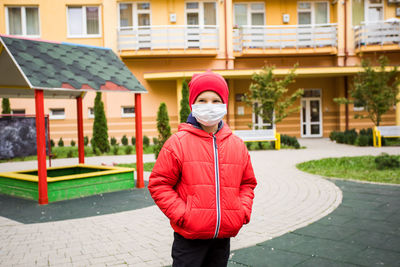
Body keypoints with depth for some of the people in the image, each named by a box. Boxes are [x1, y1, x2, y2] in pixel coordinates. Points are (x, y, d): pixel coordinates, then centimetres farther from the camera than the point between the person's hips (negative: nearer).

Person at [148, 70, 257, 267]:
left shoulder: (237, 145, 6)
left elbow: (248, 183, 16)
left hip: (223, 237, 5)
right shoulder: (178, 143, -8)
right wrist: (182, 215, -14)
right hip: (189, 238, -4)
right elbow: (159, 184, -7)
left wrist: (243, 211, 2)